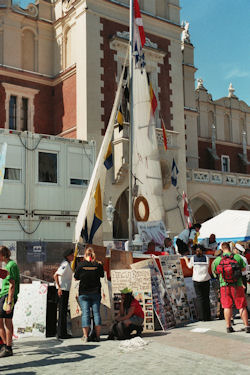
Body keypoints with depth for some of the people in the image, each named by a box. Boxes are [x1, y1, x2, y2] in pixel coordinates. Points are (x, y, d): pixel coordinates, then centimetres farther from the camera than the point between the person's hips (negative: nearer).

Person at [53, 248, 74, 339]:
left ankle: (63, 332, 20)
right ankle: (61, 333, 0)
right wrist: (59, 288, -23)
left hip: (65, 289, 10)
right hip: (63, 290, -10)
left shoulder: (67, 263, 14)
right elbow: (55, 275, -22)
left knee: (64, 311, 13)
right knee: (62, 311, -5)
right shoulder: (65, 264, -15)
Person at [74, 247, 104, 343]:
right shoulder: (98, 265, -4)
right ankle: (97, 336, 7)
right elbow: (102, 275, 11)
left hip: (83, 293, -1)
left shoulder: (81, 265, -7)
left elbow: (76, 278, 1)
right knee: (96, 313, 6)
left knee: (85, 313, 1)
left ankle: (85, 336, -2)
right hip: (96, 292, 1)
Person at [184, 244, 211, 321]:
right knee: (206, 298, 9)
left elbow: (189, 266, 15)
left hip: (197, 281, -1)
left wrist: (186, 259, 31)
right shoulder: (206, 258, 1)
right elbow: (207, 266, 14)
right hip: (206, 280, 1)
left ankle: (202, 317, -1)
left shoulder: (193, 258, -1)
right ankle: (208, 317, 12)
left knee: (199, 298, 2)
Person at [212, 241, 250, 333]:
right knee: (242, 306, 7)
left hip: (224, 285, 1)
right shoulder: (237, 257, -8)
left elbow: (215, 271, 10)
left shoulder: (217, 260, -4)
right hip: (237, 285, -1)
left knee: (227, 307, 9)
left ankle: (228, 326, 11)